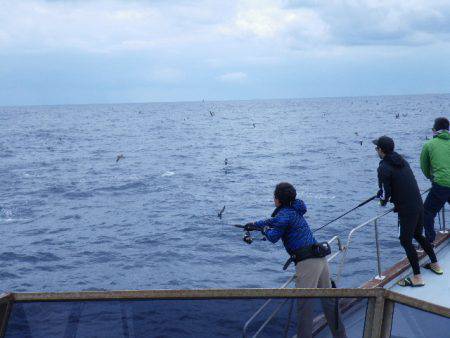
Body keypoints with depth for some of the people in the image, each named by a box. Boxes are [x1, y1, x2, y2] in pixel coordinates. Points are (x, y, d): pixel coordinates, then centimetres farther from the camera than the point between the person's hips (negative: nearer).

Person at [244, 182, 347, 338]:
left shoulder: (285, 214, -10)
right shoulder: (293, 210, 18)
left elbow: (273, 237, -12)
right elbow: (273, 221, 32)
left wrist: (264, 229, 9)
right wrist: (254, 224, 41)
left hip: (307, 262, -9)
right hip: (320, 259, 9)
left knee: (305, 304, -3)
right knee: (329, 300, 16)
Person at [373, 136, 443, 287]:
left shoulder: (383, 168, -16)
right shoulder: (401, 160, 9)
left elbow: (385, 193, -14)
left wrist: (383, 201, 7)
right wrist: (394, 198, 20)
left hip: (406, 210, -8)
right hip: (419, 205, 8)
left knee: (406, 241, 3)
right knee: (418, 235, 25)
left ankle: (417, 278, 6)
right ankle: (435, 264, 37)